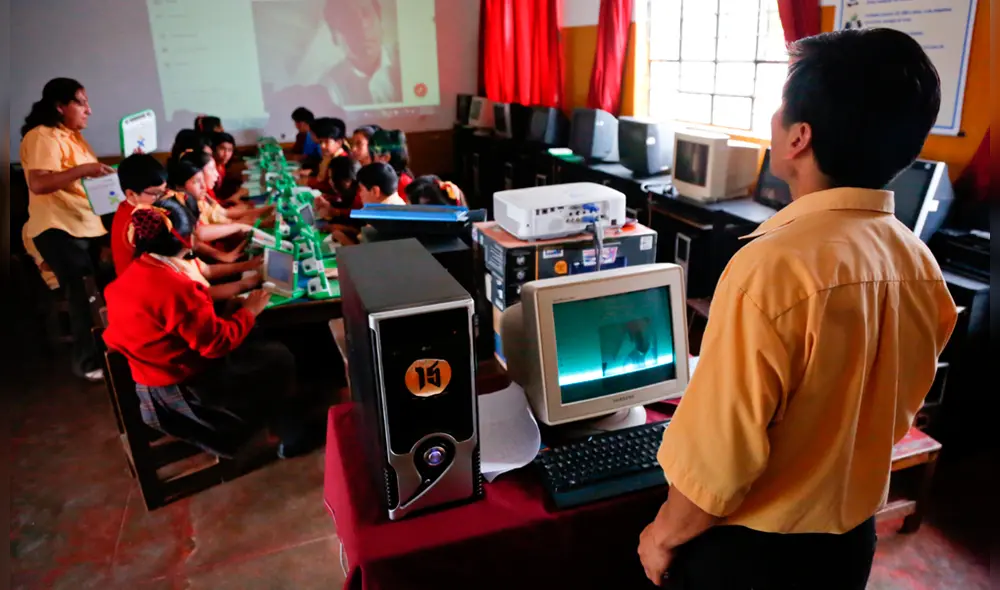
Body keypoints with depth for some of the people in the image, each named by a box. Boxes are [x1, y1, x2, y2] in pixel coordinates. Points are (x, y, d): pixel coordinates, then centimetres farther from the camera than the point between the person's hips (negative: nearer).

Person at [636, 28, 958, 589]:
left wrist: (663, 534, -8)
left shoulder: (772, 270, -31)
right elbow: (890, 415, 6)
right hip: (852, 540, 6)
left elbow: (717, 457, -26)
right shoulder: (922, 266, -7)